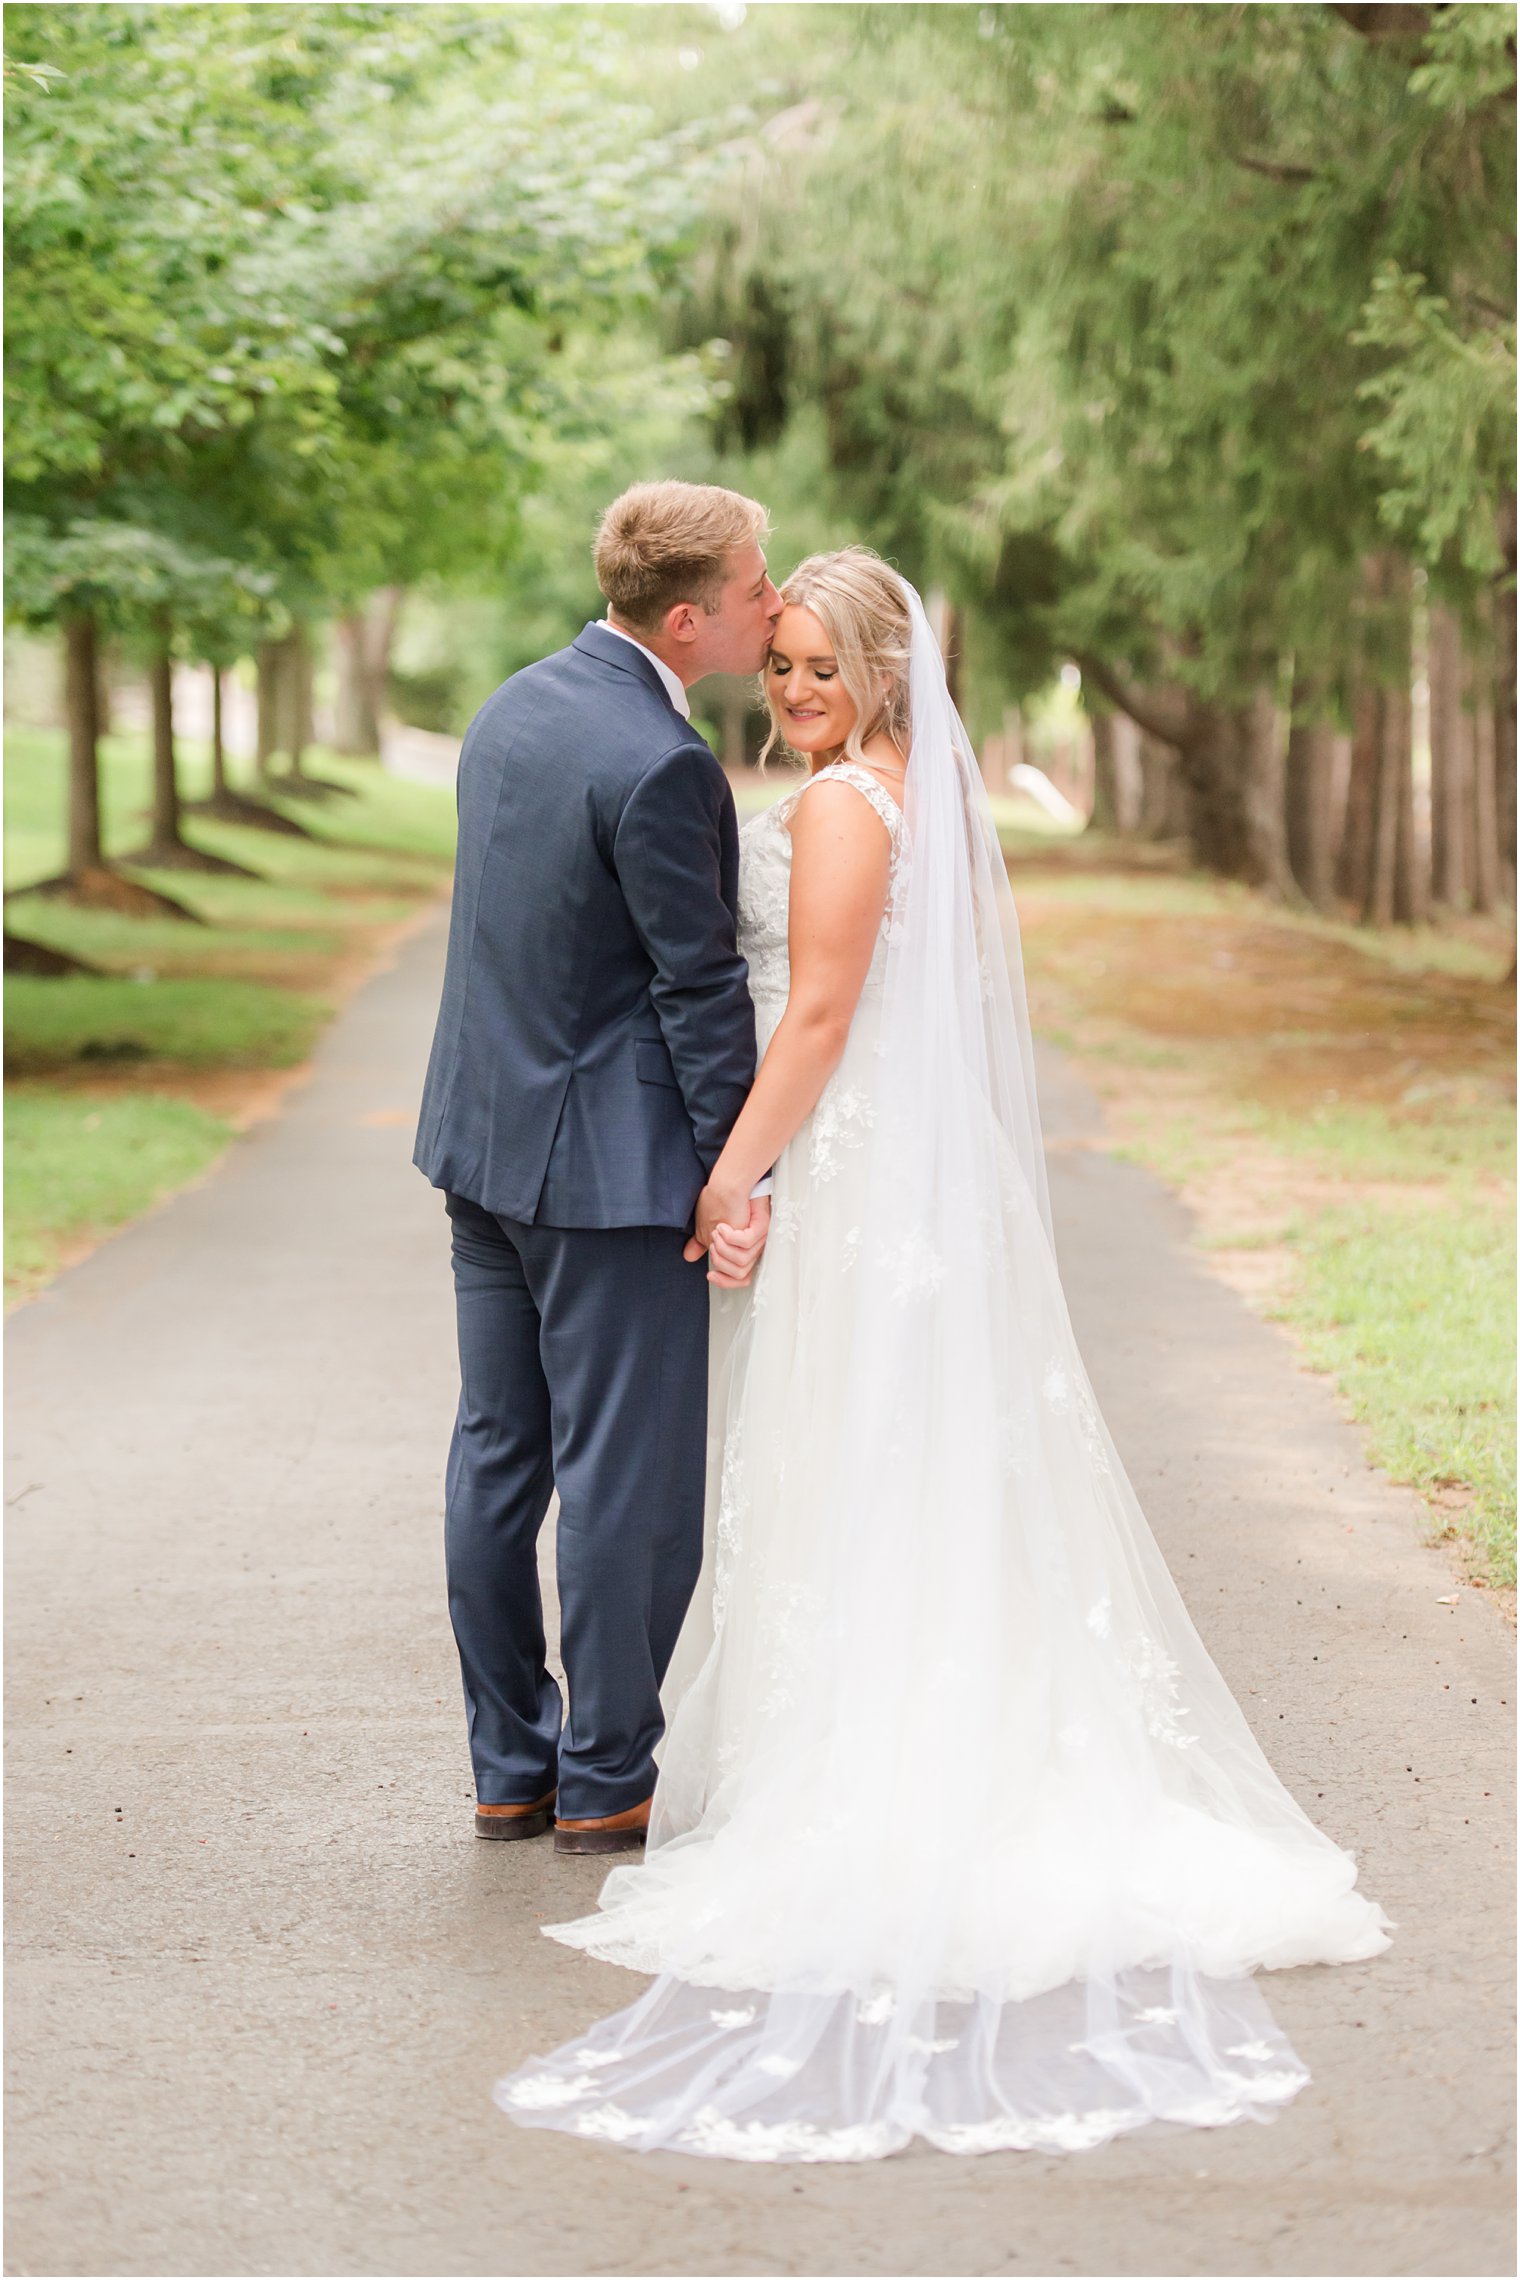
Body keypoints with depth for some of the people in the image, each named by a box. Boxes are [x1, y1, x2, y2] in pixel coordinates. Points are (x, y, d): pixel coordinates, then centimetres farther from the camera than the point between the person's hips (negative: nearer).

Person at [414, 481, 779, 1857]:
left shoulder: (510, 712, 8)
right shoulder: (660, 766, -20)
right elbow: (702, 986, -17)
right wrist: (736, 1177, -10)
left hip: (482, 1138, 9)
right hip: (612, 1162, -9)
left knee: (498, 1454, 13)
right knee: (629, 1478, 1)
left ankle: (510, 1768, 22)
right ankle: (606, 1784, 10)